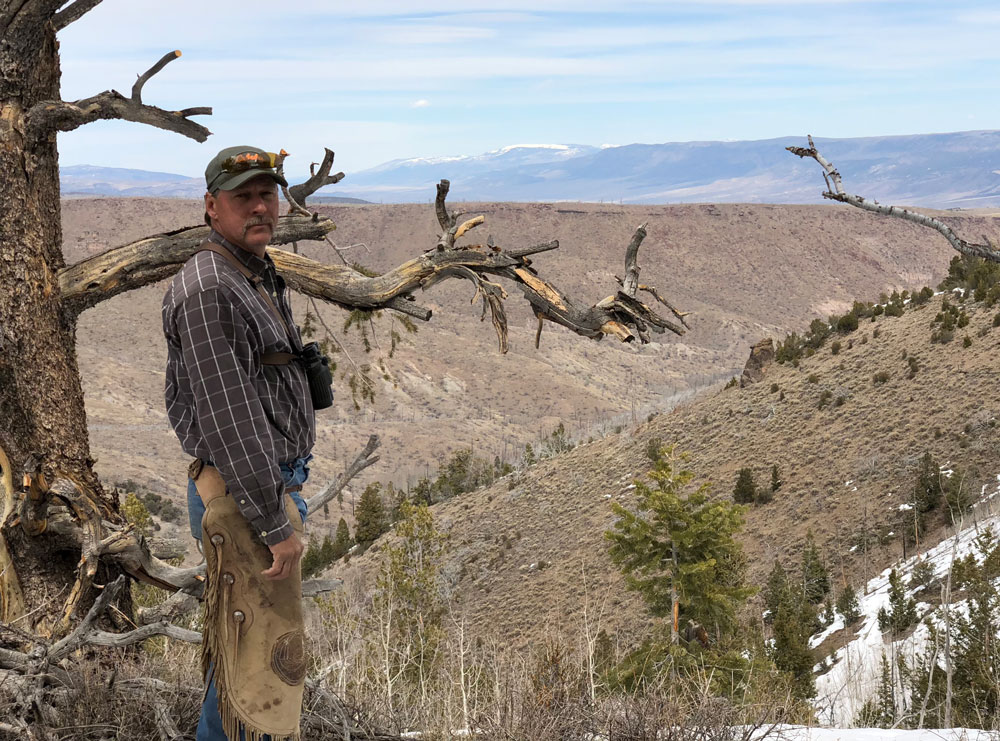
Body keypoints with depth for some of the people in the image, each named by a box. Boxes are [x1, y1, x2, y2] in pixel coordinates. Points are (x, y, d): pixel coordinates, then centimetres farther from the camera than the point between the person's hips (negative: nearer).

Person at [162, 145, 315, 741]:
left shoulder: (261, 283, 13)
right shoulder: (204, 290, -19)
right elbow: (227, 422, -24)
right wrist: (276, 527, -22)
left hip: (272, 487, 10)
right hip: (243, 499, -10)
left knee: (238, 646, 21)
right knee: (267, 656, -4)